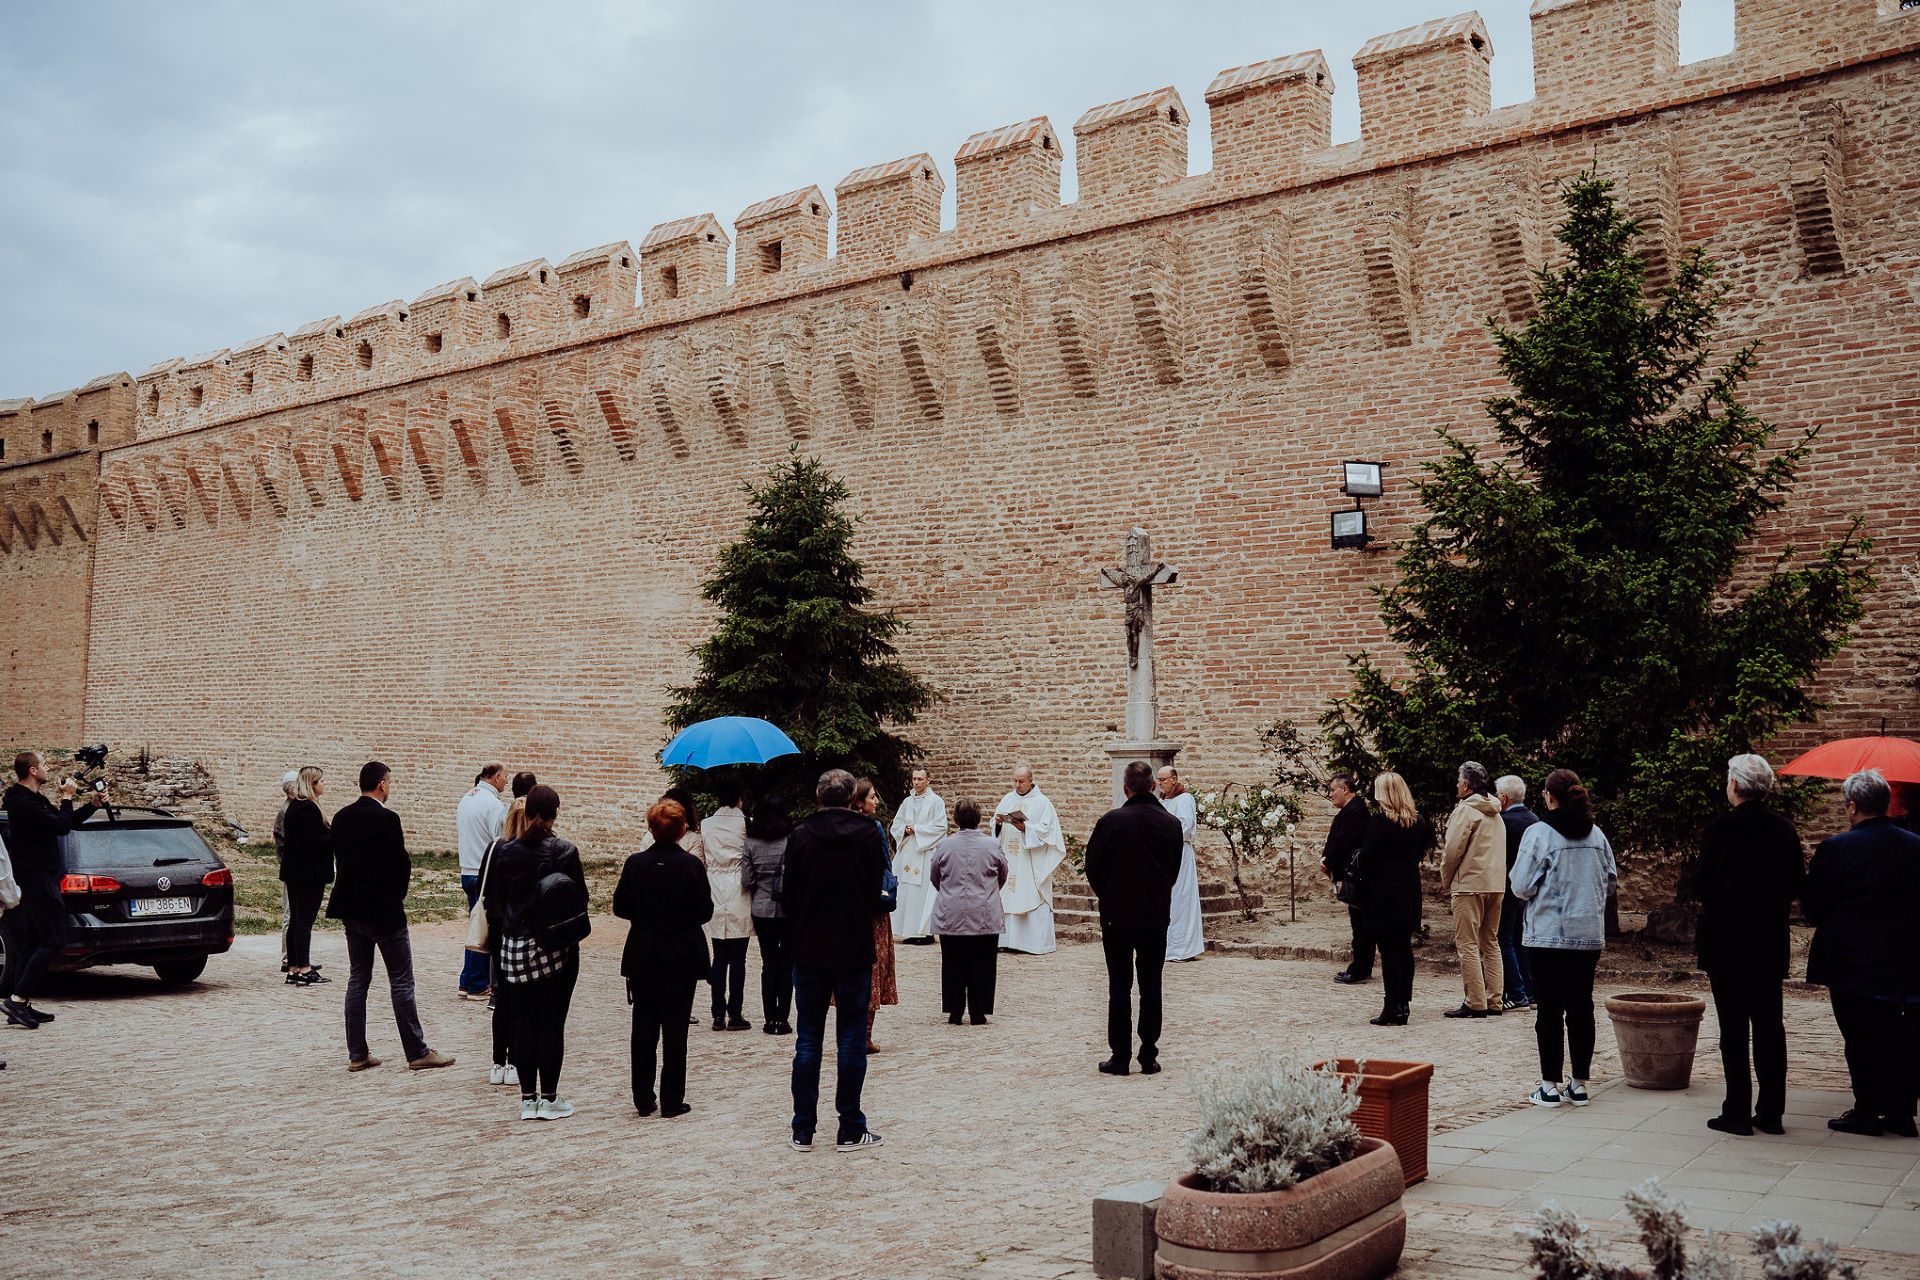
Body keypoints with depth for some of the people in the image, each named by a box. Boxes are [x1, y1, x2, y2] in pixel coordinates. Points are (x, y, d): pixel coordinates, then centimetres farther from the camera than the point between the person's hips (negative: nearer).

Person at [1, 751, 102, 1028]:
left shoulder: (35, 800, 17)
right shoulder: (23, 803, -16)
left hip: (38, 878, 11)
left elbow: (66, 823, 25)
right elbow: (61, 826, -22)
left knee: (34, 943, 10)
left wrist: (93, 805, 13)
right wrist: (67, 797, -8)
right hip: (38, 879, -11)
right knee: (53, 941, -13)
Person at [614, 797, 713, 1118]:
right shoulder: (691, 865, -12)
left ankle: (644, 1098, 13)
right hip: (682, 958, -2)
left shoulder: (636, 864, -6)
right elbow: (705, 911, -8)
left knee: (644, 1027, 10)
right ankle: (672, 1101, 6)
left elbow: (620, 907, 0)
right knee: (675, 1029, 4)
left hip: (643, 957, 2)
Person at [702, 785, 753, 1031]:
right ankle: (734, 1015, 2)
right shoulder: (746, 824, -5)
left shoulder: (705, 826, 2)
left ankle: (718, 1015, 8)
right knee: (738, 959, 1)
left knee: (719, 958, 8)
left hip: (715, 899, 3)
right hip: (739, 900, -3)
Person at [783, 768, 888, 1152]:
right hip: (854, 951, -1)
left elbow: (789, 892, 0)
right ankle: (851, 1131, 8)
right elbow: (877, 894, 1)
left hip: (809, 951, 1)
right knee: (851, 1041, 5)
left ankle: (803, 1131, 12)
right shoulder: (869, 835, -5)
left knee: (807, 1041, 9)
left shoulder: (801, 835, -4)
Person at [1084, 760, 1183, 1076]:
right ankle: (1149, 1057, 11)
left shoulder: (1110, 821, -12)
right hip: (1157, 917, 2)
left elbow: (1092, 868, -4)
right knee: (1151, 987, 9)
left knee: (1119, 987, 5)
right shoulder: (1171, 823, -4)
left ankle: (1120, 1057, 6)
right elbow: (1174, 871, 6)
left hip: (1117, 916, -2)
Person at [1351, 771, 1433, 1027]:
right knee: (1404, 948, 12)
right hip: (1408, 892, 6)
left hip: (1383, 893, -6)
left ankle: (1392, 1009, -4)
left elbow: (1367, 857, -13)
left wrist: (1358, 893, -6)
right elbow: (1420, 852, 11)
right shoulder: (1418, 821, 5)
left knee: (1389, 951, -4)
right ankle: (1404, 1005, 17)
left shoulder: (1379, 819, -13)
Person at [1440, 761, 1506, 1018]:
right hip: (1496, 884, 9)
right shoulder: (1496, 813, 16)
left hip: (1469, 885, -9)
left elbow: (1452, 850, -13)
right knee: (1491, 943, 14)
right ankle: (1494, 1000, 15)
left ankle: (1475, 1004, -8)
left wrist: (1445, 882, 1)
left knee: (1467, 945, -6)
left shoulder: (1465, 809, -11)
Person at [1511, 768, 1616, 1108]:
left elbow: (1522, 887, -13)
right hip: (1589, 935, 5)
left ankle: (1550, 1086, 5)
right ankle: (1579, 1084, 16)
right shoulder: (1596, 834, 4)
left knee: (1549, 1009, 2)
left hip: (1547, 935, -5)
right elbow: (1611, 880, 12)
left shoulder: (1539, 832, -13)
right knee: (1581, 1007, 11)